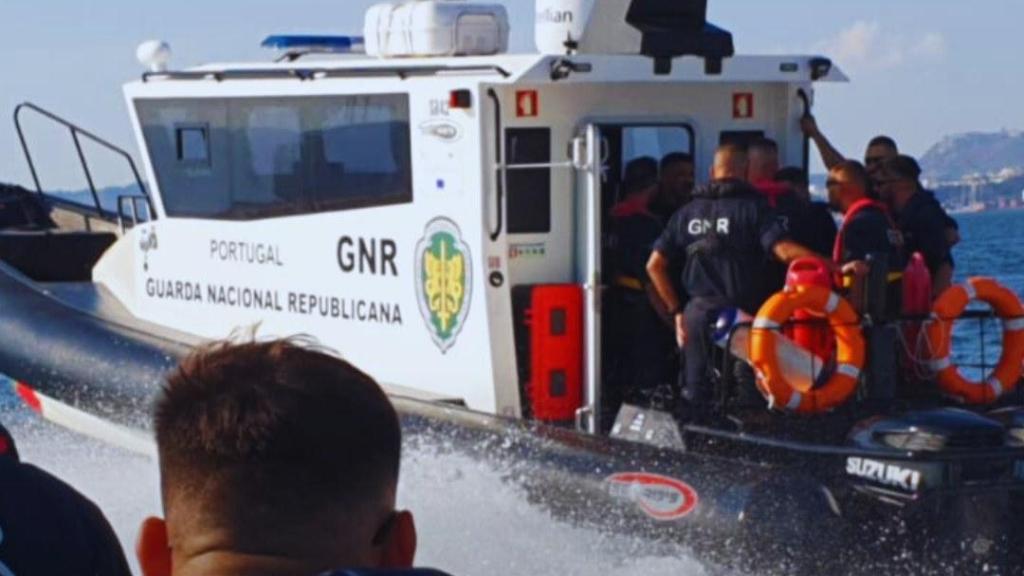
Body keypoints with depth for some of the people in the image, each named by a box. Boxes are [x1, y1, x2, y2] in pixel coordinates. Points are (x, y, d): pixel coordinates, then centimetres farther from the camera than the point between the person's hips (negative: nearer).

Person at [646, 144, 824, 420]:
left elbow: (655, 265, 10)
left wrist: (676, 311, 15)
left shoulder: (688, 212, 11)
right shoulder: (753, 207, -2)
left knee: (695, 390, 9)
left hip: (698, 311, 4)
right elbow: (785, 250, -17)